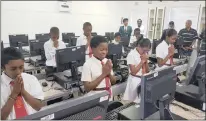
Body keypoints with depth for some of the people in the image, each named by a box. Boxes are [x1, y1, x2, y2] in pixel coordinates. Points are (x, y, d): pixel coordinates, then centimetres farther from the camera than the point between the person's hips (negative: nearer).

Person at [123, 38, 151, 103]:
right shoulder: (131, 54, -12)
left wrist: (146, 61, -7)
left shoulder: (144, 54, 6)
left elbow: (147, 71, 8)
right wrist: (142, 61, -15)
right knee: (137, 100, -4)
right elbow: (133, 72, -17)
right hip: (135, 80, -5)